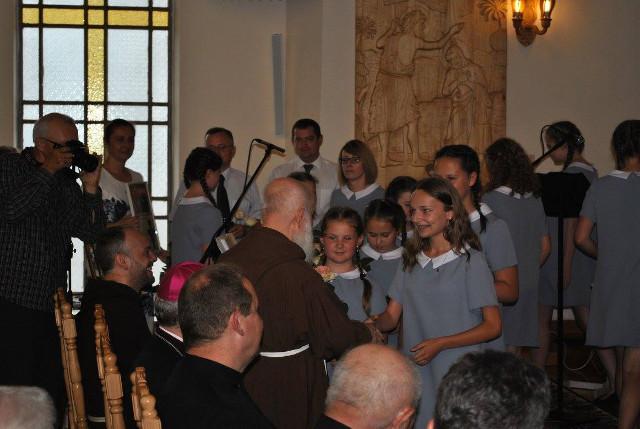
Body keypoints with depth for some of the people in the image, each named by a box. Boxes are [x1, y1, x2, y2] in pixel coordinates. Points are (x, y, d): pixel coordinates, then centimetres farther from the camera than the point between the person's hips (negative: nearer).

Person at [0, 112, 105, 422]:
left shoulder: (67, 181, 15)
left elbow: (91, 233, 10)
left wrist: (90, 187, -1)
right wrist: (49, 171, -11)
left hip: (53, 304, 5)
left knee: (54, 394, 4)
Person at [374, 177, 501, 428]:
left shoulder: (471, 261, -6)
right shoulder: (411, 260, 11)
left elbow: (492, 326, -7)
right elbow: (391, 316, 8)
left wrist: (439, 344, -15)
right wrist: (374, 325, -15)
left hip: (457, 376, -4)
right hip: (415, 373, 5)